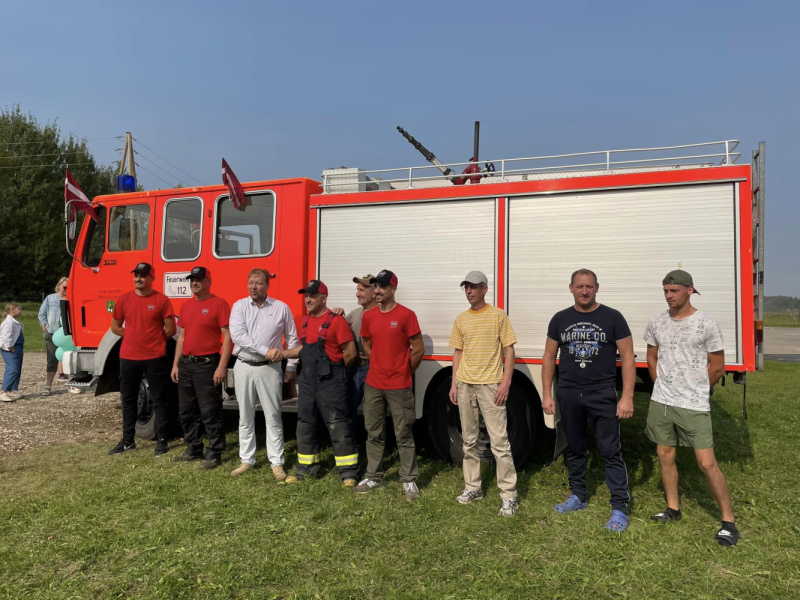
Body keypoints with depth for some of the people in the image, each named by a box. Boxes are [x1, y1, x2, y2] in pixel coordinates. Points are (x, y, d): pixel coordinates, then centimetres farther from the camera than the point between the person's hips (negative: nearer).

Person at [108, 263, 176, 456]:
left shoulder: (162, 300, -6)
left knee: (159, 400, 3)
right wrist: (136, 338, 8)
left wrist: (154, 340, 7)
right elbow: (115, 327, 14)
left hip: (155, 357, -4)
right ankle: (128, 440, 25)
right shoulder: (123, 299, 5)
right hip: (128, 357, 4)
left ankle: (162, 440, 11)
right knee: (128, 399, 13)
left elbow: (170, 330, -3)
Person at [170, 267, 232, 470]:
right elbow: (182, 336, 18)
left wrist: (222, 366, -19)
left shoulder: (219, 304, -9)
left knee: (210, 413, -3)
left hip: (207, 364, -8)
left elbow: (228, 337, -13)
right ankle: (193, 450, 28)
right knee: (186, 411, 14)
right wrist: (175, 364, 13)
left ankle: (214, 455, 6)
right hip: (185, 364, 8)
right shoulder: (186, 305, 14)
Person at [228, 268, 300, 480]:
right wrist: (265, 350, -21)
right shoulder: (239, 306, 0)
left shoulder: (281, 308, 0)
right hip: (243, 367, 2)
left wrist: (291, 367, 3)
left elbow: (292, 340, 6)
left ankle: (277, 463, 10)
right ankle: (247, 460, 22)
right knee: (245, 417, 10)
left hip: (269, 368, -1)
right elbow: (237, 335, -15)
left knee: (273, 417, 2)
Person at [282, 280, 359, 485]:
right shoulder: (305, 320, 11)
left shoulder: (336, 320, -13)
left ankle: (348, 472, 5)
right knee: (305, 425, 14)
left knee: (338, 426, -4)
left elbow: (350, 352, -13)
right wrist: (283, 354, 12)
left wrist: (335, 370, 1)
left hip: (330, 382, -8)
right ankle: (307, 468, 28)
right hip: (307, 381, 8)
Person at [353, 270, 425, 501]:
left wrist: (404, 372, 3)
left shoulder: (406, 315, -9)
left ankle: (409, 480, 13)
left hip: (399, 387, -5)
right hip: (373, 385, 5)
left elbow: (418, 349, -7)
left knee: (403, 435, 3)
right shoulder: (368, 316, 7)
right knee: (374, 434, 13)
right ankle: (373, 477, 25)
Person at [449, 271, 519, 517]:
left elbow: (509, 350, -4)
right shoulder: (461, 319, 11)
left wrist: (506, 382, -12)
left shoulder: (498, 315, -3)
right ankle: (472, 487, 25)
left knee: (499, 441, -5)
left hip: (490, 385, -5)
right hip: (465, 385, 5)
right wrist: (454, 383, 8)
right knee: (469, 440, 13)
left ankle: (509, 495, 3)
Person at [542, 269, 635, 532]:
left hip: (602, 394, -3)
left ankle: (620, 508, 8)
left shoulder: (612, 318, -3)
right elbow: (549, 358, 9)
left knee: (610, 451, -1)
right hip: (568, 394, 3)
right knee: (574, 448, 15)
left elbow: (627, 358, -4)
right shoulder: (560, 319, 5)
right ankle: (577, 497, 30)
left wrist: (627, 397, -10)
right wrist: (547, 394, 4)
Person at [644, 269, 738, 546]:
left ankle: (728, 521, 13)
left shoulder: (706, 324, -9)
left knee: (707, 463, -3)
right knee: (665, 455, 13)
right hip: (660, 402, 5)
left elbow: (717, 368, -2)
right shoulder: (656, 323, 4)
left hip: (693, 406, -5)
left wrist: (694, 391, 6)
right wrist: (664, 388, 11)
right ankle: (673, 509, 30)